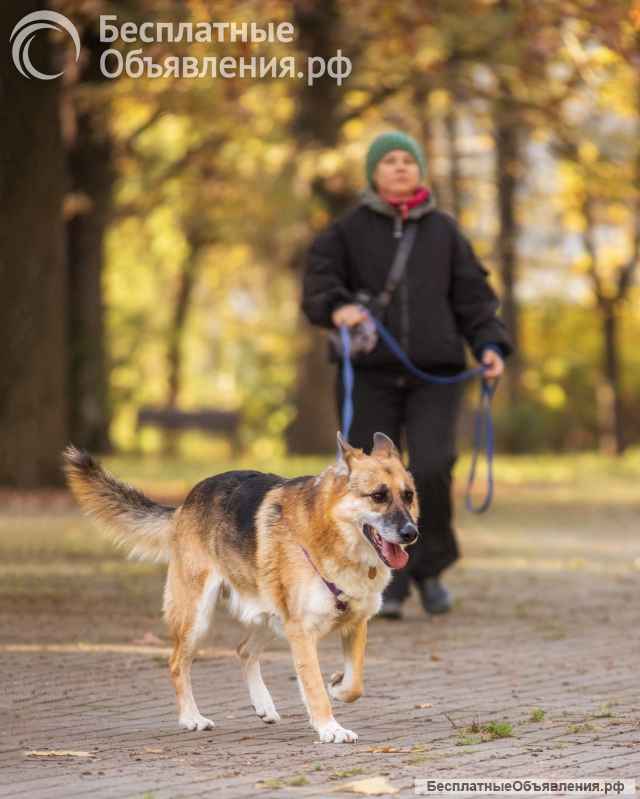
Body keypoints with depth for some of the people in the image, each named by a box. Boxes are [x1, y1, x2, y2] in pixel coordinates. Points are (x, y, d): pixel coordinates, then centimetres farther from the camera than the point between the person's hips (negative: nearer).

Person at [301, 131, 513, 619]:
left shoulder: (443, 231, 10)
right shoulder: (349, 230, 6)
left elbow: (473, 296, 8)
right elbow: (318, 284, -4)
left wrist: (489, 345, -7)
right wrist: (337, 308, -27)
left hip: (435, 376, 0)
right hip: (370, 375, 0)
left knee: (432, 469, -16)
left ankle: (428, 568, 6)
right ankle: (387, 584, 11)